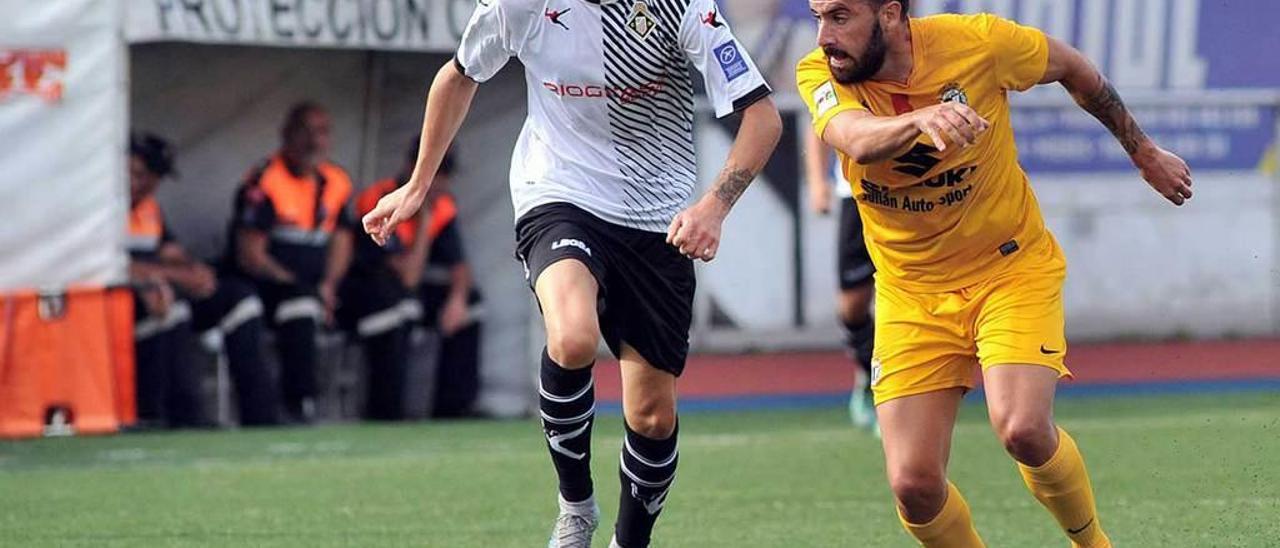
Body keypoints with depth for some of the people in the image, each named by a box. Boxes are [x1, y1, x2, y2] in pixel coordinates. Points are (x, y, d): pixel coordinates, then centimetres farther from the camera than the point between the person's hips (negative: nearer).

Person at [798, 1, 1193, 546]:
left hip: (1012, 268, -2)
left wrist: (1143, 152, 15)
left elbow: (1071, 68, 3)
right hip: (911, 293, 2)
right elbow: (858, 141, -37)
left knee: (1023, 429, -24)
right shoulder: (820, 75, -15)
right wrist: (921, 119, -59)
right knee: (913, 484, -10)